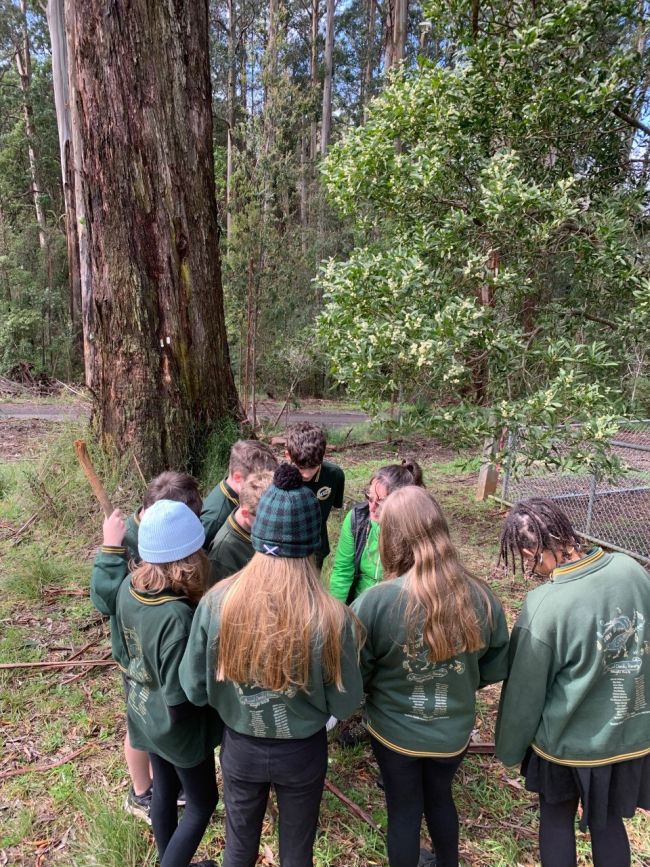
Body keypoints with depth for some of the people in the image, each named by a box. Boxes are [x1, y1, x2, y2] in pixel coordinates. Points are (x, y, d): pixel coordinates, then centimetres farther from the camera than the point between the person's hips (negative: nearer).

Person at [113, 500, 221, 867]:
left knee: (165, 791, 29)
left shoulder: (129, 587, -16)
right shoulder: (177, 617, -39)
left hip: (145, 715, 7)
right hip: (179, 727, -7)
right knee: (203, 803, 20)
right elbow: (180, 701, -30)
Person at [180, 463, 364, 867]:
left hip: (241, 747, 1)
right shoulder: (332, 618, -29)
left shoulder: (216, 602, -24)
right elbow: (346, 704, -15)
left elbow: (195, 689, -11)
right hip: (303, 752, -1)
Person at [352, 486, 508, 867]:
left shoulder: (375, 601, -30)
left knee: (404, 809, 23)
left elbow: (355, 675, -17)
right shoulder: (482, 597, -20)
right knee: (440, 796, 31)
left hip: (394, 730, -3)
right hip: (454, 730, 3)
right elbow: (496, 668, -4)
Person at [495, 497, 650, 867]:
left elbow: (523, 695, -16)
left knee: (556, 820, 23)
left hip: (568, 742, -4)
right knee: (608, 822, 26)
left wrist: (510, 749, 3)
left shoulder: (543, 607, -30)